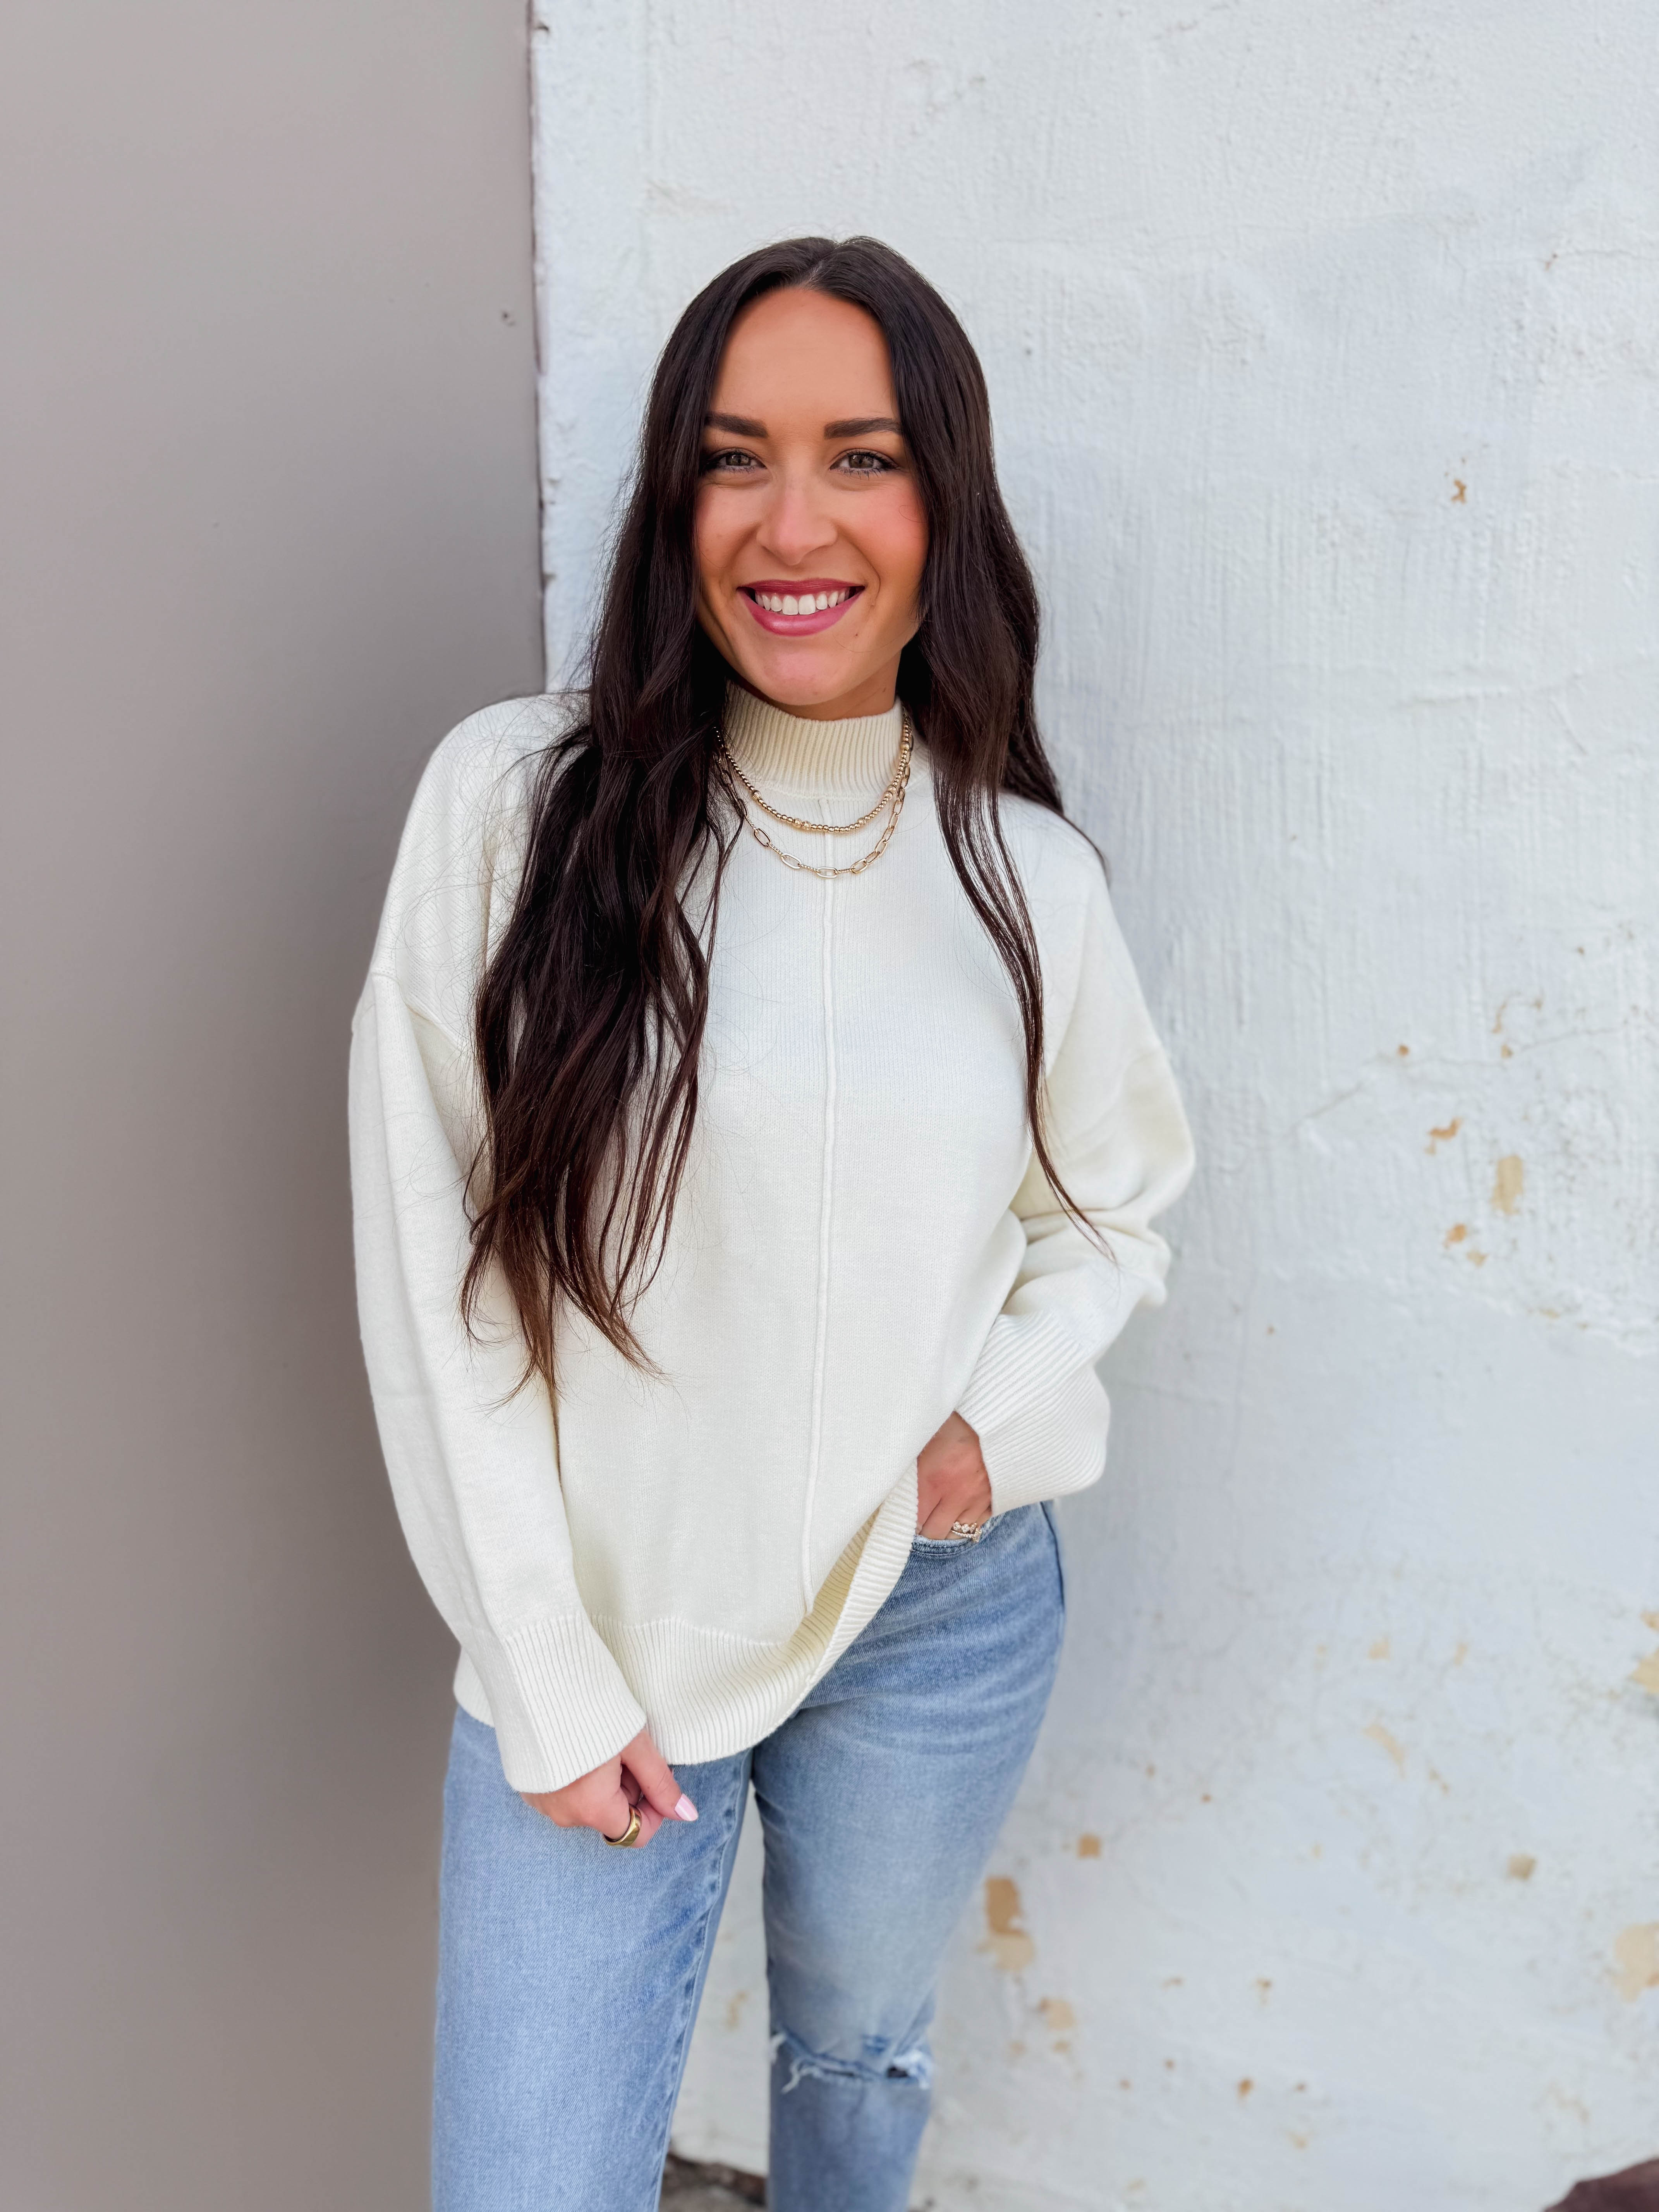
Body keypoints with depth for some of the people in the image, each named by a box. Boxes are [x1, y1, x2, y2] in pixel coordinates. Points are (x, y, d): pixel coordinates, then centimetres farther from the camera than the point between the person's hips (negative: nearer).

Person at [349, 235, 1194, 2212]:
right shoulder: (514, 802, -13)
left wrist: (1006, 1417, -8)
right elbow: (431, 1271, -10)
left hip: (942, 1617, 3)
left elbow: (1116, 1206, 11)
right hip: (598, 1628, -2)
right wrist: (548, 1680, -9)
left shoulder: (1028, 874, -4)